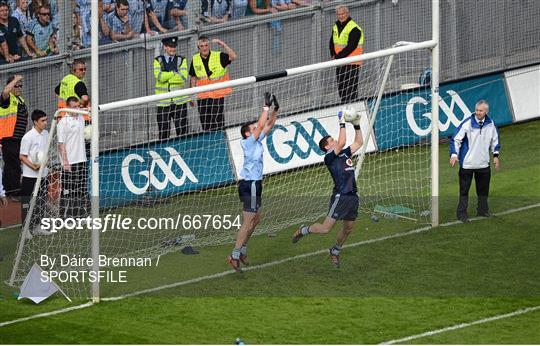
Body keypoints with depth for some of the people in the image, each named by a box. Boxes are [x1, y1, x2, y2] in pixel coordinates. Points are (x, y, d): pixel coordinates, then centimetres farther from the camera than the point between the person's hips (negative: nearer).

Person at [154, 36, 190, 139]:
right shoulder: (158, 60, 7)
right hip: (163, 102, 0)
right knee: (163, 131, 1)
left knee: (182, 131, -1)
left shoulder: (181, 60, 7)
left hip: (179, 101, 0)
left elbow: (183, 78, -9)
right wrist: (175, 73, -10)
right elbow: (159, 76, -11)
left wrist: (166, 77, -10)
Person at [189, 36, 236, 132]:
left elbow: (233, 57, -23)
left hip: (218, 96, -4)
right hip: (202, 97, 4)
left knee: (218, 125, -6)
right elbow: (194, 78, 14)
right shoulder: (195, 59, 5)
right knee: (205, 125, 11)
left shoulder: (219, 56, -7)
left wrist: (223, 45, -30)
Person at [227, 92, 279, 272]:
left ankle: (242, 251, 25)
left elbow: (268, 125, 15)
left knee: (255, 219, 17)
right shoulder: (248, 142, -13)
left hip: (254, 184, 10)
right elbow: (261, 125, -22)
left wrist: (275, 110, 4)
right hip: (250, 184, -10)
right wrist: (266, 107, -20)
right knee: (248, 222, -10)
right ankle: (234, 256, -10)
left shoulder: (256, 141, 10)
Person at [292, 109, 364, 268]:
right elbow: (341, 143, -21)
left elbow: (358, 143, 22)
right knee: (325, 228, -9)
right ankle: (303, 231, 17)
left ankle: (335, 251, 34)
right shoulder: (329, 157, -8)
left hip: (352, 196, 8)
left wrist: (357, 125, 12)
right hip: (340, 196, -8)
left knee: (348, 228, 14)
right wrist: (342, 124, -14)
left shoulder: (344, 154, 16)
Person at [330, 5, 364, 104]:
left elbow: (351, 46, -20)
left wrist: (338, 57, -18)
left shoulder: (354, 28, -15)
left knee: (351, 89, -9)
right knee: (341, 89, 13)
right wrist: (333, 55, -2)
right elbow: (332, 43, 16)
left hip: (352, 63, -8)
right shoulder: (336, 27, 11)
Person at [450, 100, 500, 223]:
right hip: (467, 163, -4)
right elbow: (456, 139, -9)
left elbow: (495, 140, 18)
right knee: (464, 189, -1)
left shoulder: (490, 124, 1)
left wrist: (495, 155, 15)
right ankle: (461, 214, 5)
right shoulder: (467, 123, -13)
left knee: (483, 189, 14)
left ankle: (483, 210, 30)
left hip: (483, 163, 4)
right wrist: (454, 154, -19)